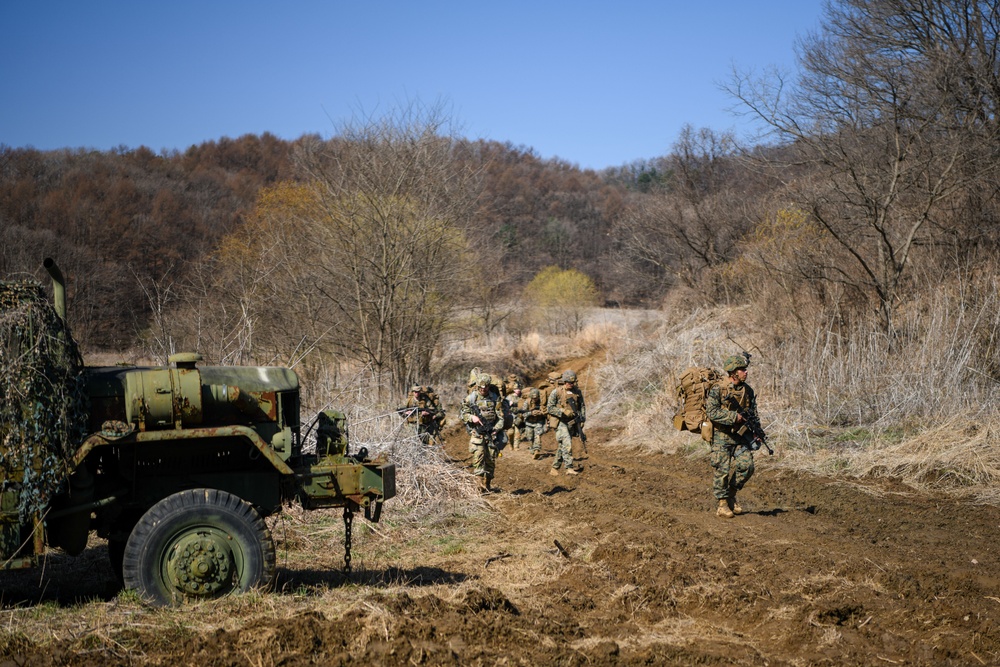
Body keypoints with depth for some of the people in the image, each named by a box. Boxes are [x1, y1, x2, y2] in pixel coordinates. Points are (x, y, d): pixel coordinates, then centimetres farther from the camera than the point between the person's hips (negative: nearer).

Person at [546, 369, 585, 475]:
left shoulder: (577, 391, 5)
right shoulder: (556, 392, -9)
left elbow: (582, 406, 15)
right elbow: (550, 408, -9)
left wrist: (582, 419, 5)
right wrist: (564, 412, -20)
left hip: (572, 422, 5)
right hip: (560, 422, -5)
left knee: (562, 446, 10)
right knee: (567, 444, -17)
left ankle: (555, 468, 19)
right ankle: (569, 468, -17)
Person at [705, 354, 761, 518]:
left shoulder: (747, 390, 7)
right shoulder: (718, 389, -13)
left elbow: (753, 414, 15)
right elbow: (712, 412, -20)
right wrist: (734, 416, -22)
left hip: (740, 435, 5)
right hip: (721, 436, -5)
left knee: (746, 466, -3)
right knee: (722, 470, -4)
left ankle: (731, 494, 17)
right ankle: (722, 504, 8)